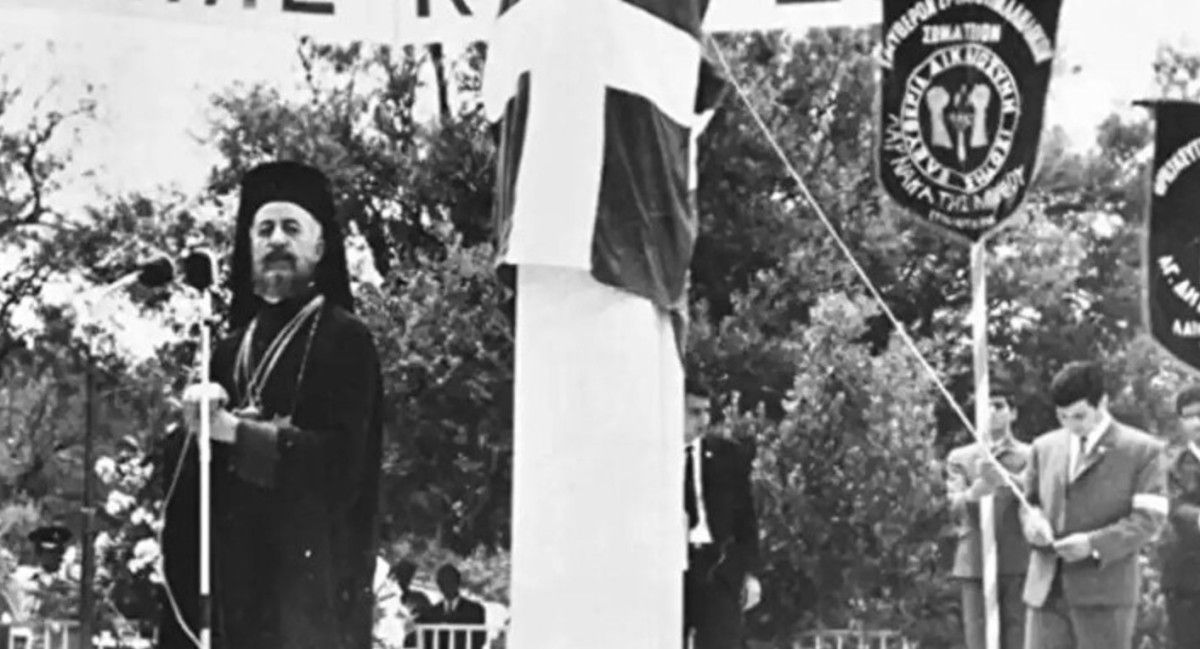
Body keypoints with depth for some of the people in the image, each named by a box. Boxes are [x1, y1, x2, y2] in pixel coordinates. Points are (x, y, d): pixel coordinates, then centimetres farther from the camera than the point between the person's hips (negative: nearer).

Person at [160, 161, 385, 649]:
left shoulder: (343, 340, 0)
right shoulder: (231, 352, 19)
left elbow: (339, 461, -12)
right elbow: (176, 461, 12)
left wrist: (235, 431, -16)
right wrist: (195, 421, -11)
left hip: (309, 577, -6)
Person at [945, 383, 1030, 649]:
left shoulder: (1030, 456, 9)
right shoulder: (961, 458, 13)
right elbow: (955, 506, 0)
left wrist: (1005, 480, -31)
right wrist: (974, 493, -26)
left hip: (1019, 567, -1)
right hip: (975, 565, 1)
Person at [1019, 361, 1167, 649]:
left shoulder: (1142, 450, 0)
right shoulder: (1044, 447, 16)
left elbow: (1149, 518, -7)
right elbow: (1028, 501, 26)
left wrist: (1094, 544, -19)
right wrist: (1032, 520, 0)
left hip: (1105, 592, -4)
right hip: (1046, 590, 4)